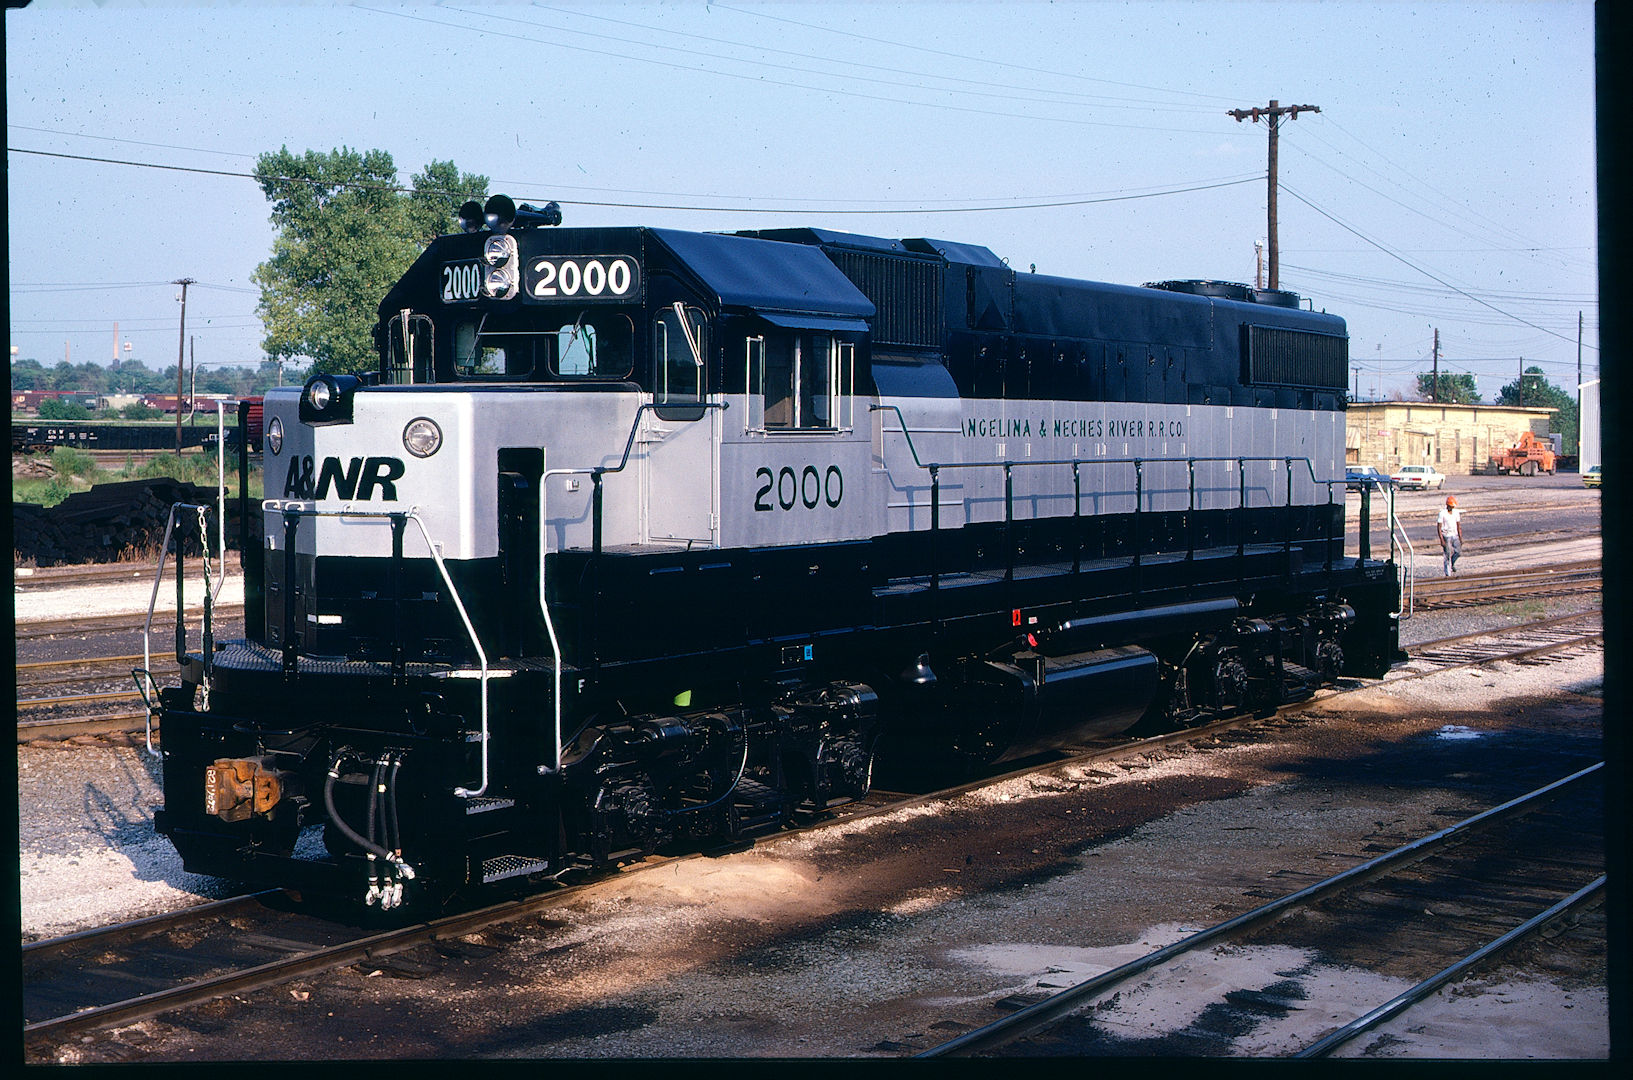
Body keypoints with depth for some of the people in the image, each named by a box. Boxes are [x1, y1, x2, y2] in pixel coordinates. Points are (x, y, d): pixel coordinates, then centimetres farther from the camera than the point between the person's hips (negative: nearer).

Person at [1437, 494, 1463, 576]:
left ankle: (1452, 564, 17)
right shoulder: (1442, 513, -10)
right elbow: (1438, 528, -10)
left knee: (1458, 551, -11)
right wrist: (1442, 540, -16)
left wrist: (1460, 538, 8)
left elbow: (1458, 526, 12)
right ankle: (1448, 574, 3)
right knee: (1447, 555, -4)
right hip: (1446, 536, -4)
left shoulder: (1456, 512, 5)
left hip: (1454, 535, 4)